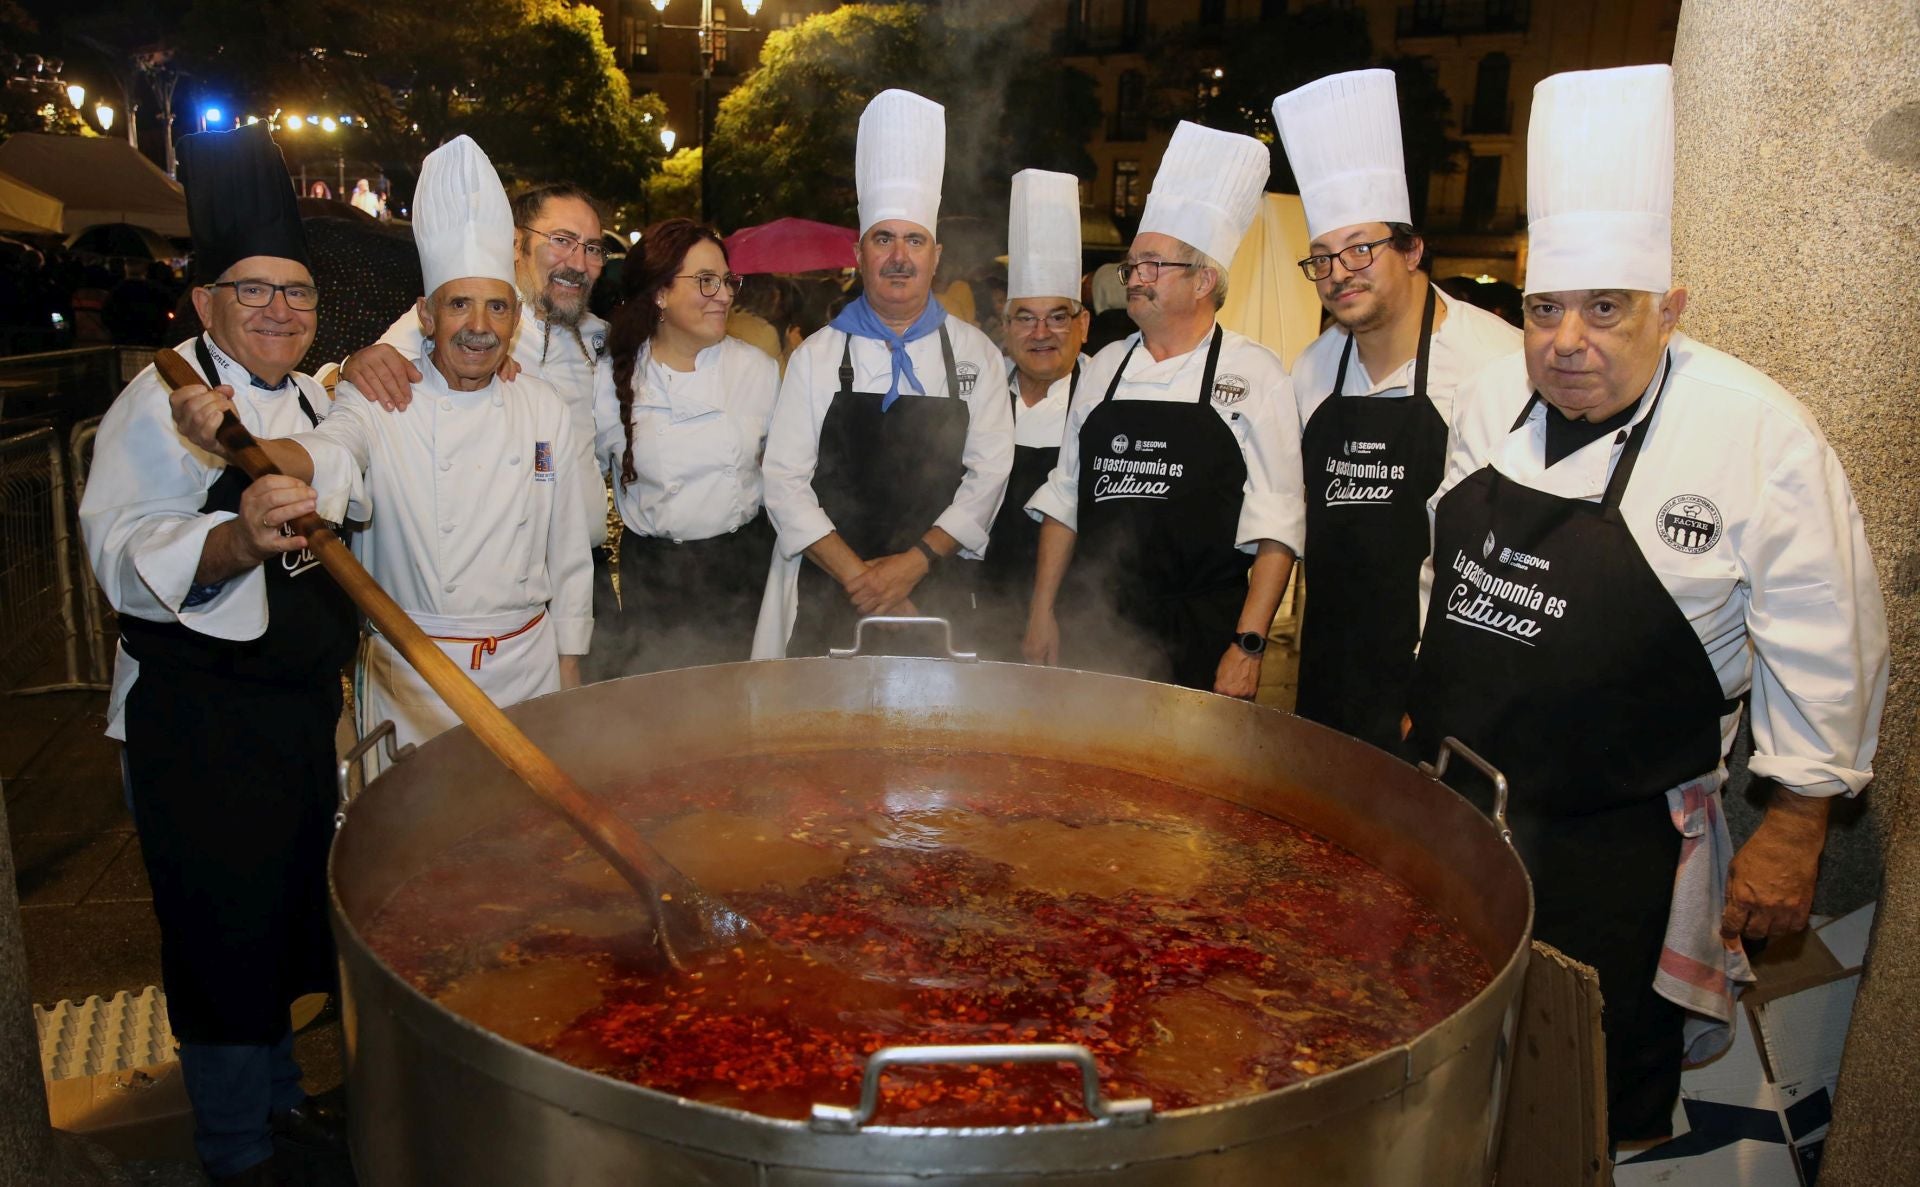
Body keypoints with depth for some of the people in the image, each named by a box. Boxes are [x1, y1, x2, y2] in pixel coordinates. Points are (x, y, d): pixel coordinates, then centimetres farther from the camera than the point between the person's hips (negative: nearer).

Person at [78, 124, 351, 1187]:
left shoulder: (315, 402, 10)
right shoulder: (161, 402, -12)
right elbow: (123, 553, -26)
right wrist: (234, 541, -41)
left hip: (302, 709, 7)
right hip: (194, 721, -7)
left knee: (289, 909, 19)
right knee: (224, 930, 3)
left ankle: (280, 1096, 40)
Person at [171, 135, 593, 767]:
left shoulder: (544, 409, 2)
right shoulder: (380, 400, -6)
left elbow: (567, 555, 6)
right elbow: (328, 455, -29)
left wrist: (569, 668, 7)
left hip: (527, 663, 3)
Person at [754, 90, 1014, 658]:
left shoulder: (975, 354, 5)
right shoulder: (817, 355, 3)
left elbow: (989, 473, 0)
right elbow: (786, 482, -3)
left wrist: (913, 563, -12)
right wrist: (859, 576, -13)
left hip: (937, 596, 1)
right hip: (828, 601, 0)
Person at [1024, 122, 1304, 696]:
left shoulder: (1252, 372, -3)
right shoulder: (1106, 366, 10)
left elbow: (1276, 524, -6)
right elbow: (1064, 497, 14)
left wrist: (1248, 646, -13)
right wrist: (1042, 611, 8)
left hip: (1202, 638, -4)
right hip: (1093, 631, 4)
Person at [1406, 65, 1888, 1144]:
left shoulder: (1757, 433, -15)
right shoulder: (1493, 398, 1)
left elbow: (1825, 643, -10)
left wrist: (1794, 828, -7)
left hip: (1616, 845, -5)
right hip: (1448, 798, 5)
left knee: (1601, 1099, 10)